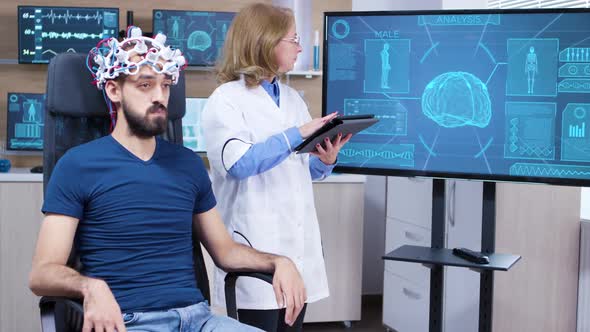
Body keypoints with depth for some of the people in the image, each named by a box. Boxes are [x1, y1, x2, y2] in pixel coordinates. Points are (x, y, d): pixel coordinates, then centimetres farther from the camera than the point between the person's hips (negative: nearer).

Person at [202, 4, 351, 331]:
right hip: (256, 244, -6)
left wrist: (326, 159, -3)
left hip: (299, 240, 7)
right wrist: (297, 134, -18)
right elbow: (238, 164, -21)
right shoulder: (225, 100, -5)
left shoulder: (293, 98, 14)